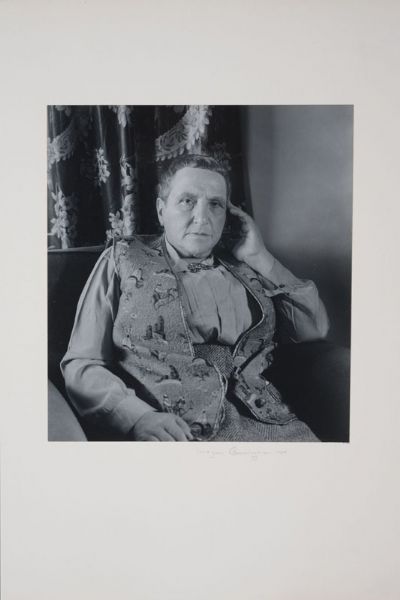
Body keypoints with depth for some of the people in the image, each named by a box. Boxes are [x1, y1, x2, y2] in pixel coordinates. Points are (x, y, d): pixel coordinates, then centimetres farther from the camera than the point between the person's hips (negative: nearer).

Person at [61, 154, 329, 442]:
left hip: (258, 418, 3)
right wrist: (139, 417, -14)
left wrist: (261, 258, 6)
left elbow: (316, 327, 13)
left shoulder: (243, 266, 15)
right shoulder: (123, 260, 8)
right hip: (168, 430, -2)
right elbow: (81, 365, 3)